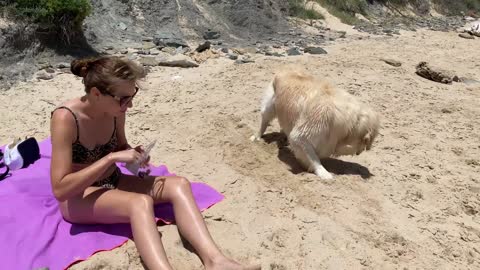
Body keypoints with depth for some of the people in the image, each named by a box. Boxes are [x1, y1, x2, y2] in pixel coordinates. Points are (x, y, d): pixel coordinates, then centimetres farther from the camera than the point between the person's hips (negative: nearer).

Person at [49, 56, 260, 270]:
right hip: (77, 198, -6)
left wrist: (133, 155, -10)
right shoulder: (65, 118, -24)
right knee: (140, 202, -37)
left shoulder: (115, 111, -6)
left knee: (178, 184, -19)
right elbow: (60, 189, -26)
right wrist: (111, 158, -29)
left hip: (113, 182, 6)